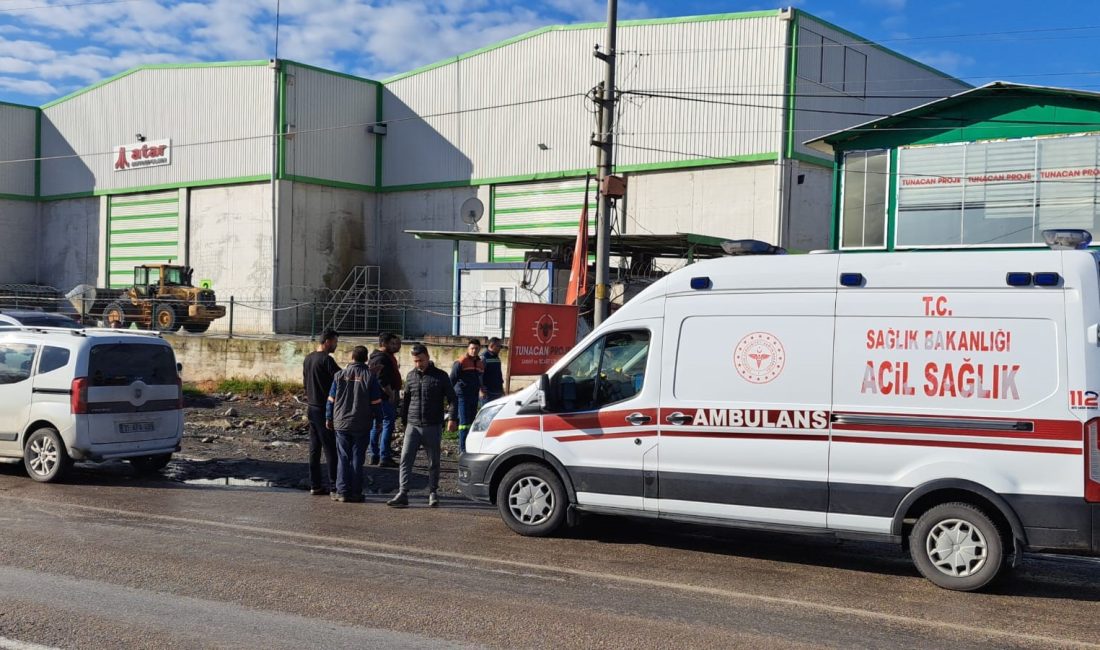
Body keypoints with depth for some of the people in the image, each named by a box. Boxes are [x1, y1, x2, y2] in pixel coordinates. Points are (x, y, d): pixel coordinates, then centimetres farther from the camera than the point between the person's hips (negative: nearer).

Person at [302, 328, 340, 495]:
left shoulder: (308, 358, 11)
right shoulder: (326, 360, -17)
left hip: (311, 408, 8)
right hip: (324, 409, -8)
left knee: (314, 448, 10)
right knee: (331, 448, -3)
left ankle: (315, 485, 13)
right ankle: (334, 485, -1)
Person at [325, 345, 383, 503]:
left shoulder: (340, 375, -1)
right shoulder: (370, 377, -6)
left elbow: (331, 400, 3)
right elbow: (376, 403, -5)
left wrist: (329, 419, 13)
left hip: (341, 423, 1)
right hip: (362, 425, -1)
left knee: (343, 457, 7)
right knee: (357, 458, 5)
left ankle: (343, 491, 6)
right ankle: (355, 493, 5)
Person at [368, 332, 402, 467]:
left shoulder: (387, 356, 17)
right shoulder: (382, 358, -17)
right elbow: (382, 380, -24)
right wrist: (391, 393, -18)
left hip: (377, 397, 11)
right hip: (385, 397, -11)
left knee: (376, 426, 14)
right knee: (388, 423, -10)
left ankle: (374, 456, 20)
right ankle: (384, 457, -13)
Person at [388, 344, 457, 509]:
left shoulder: (440, 376, -1)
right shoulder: (411, 376, 9)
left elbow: (452, 398, 0)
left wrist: (451, 418, -12)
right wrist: (404, 420, 20)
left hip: (433, 427, -2)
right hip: (413, 426, 2)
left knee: (433, 463, 5)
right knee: (405, 459, -7)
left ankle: (432, 494, 16)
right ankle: (402, 494, -8)